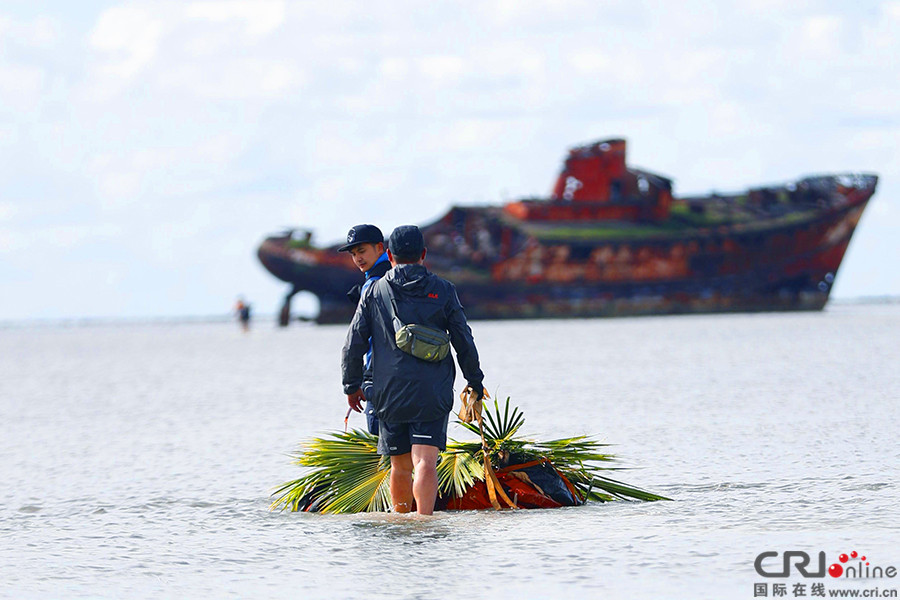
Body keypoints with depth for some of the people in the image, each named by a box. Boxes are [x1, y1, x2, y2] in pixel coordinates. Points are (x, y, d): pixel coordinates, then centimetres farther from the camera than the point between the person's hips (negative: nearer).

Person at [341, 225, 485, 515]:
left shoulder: (375, 292, 4)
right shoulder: (442, 290, 2)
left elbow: (353, 344, 4)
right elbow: (464, 342, 5)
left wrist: (352, 386, 16)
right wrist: (475, 383, 17)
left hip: (389, 394, 2)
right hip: (432, 394, -2)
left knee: (400, 467, 14)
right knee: (425, 463, -11)